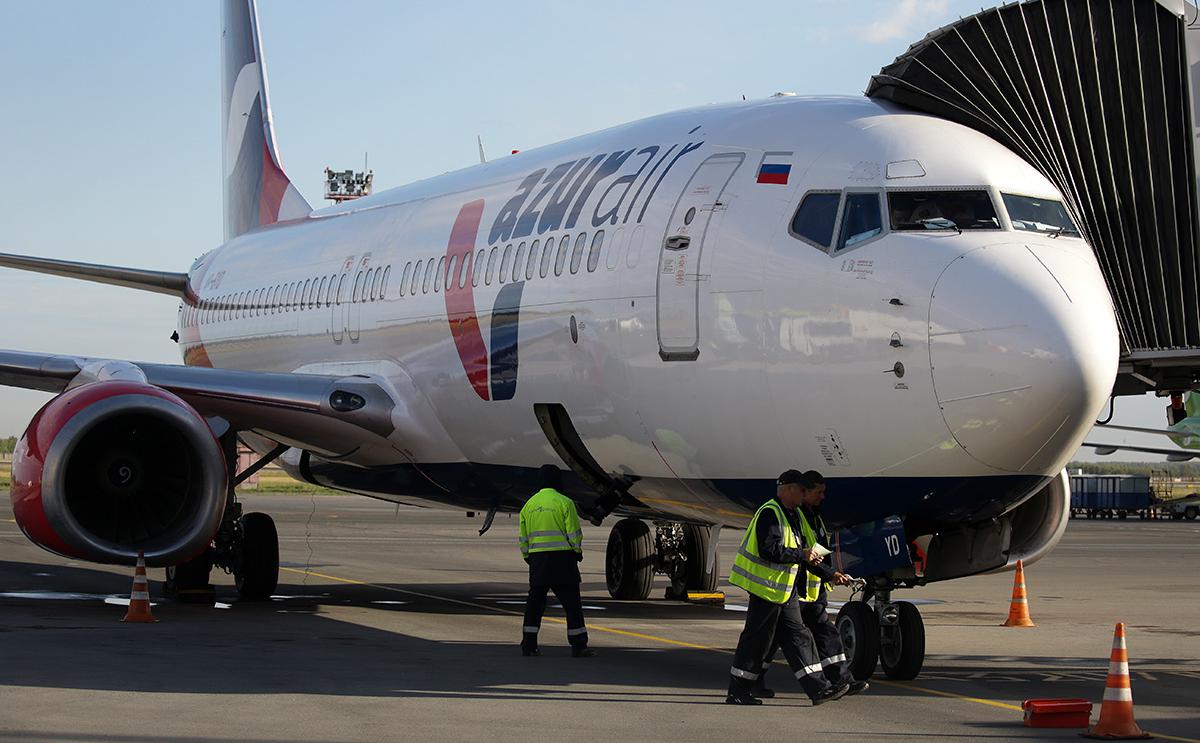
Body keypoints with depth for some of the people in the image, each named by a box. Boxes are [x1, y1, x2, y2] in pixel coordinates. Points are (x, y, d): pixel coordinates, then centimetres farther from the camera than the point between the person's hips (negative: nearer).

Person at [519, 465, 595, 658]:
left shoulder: (529, 504, 11)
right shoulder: (564, 502, -6)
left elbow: (523, 537, 13)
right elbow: (574, 533, -8)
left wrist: (528, 558, 22)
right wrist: (577, 551, 7)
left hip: (537, 559, 5)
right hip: (561, 557, -5)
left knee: (535, 602, 11)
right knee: (572, 602, -1)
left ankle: (528, 645, 9)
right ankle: (578, 645, -3)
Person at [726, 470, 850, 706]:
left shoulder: (790, 515, 17)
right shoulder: (770, 513, -16)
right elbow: (770, 550, -25)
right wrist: (802, 555, -18)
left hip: (784, 590, 10)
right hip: (766, 587, -10)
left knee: (798, 637, 7)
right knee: (756, 639, -3)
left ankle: (818, 688, 6)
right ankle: (737, 692, 5)